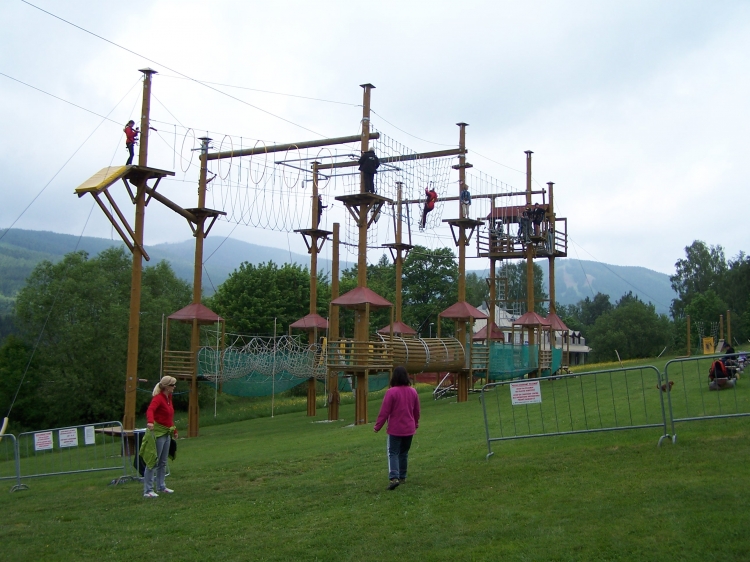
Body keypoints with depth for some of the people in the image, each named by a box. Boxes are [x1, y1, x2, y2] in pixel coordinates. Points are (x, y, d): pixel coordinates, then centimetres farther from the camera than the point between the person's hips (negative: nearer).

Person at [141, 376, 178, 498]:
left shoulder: (169, 397, 11)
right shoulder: (158, 398, -16)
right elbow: (150, 410, -35)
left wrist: (174, 430, 23)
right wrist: (150, 421, -54)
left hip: (167, 433, 9)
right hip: (157, 432, -9)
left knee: (163, 462, 17)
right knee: (153, 462, -6)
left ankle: (161, 486, 28)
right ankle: (148, 491, -2)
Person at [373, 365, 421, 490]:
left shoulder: (391, 392, -16)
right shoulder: (413, 392, 2)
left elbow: (384, 411, -14)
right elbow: (416, 411, 12)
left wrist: (378, 426, -3)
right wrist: (415, 424, 29)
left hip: (395, 429, -5)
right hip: (409, 429, 5)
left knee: (393, 453, -2)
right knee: (404, 453, 17)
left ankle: (394, 477, -18)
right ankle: (402, 477, 24)